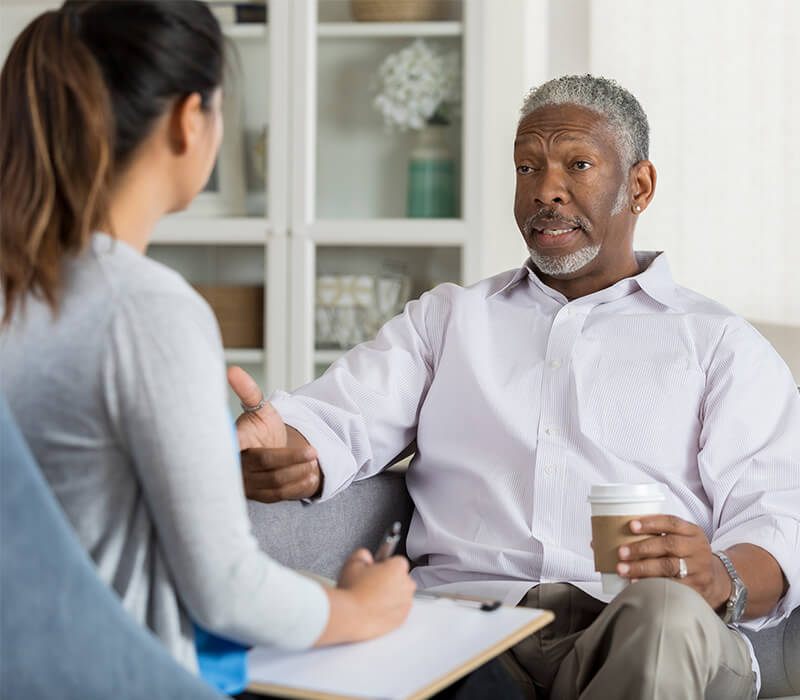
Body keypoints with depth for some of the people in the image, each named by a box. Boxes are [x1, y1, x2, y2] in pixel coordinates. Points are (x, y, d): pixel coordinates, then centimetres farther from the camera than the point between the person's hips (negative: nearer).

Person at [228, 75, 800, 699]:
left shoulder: (720, 344, 18)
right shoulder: (446, 316, 26)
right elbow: (340, 423, 10)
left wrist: (722, 580, -20)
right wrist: (275, 450, -15)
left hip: (628, 629, 0)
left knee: (672, 618, -38)